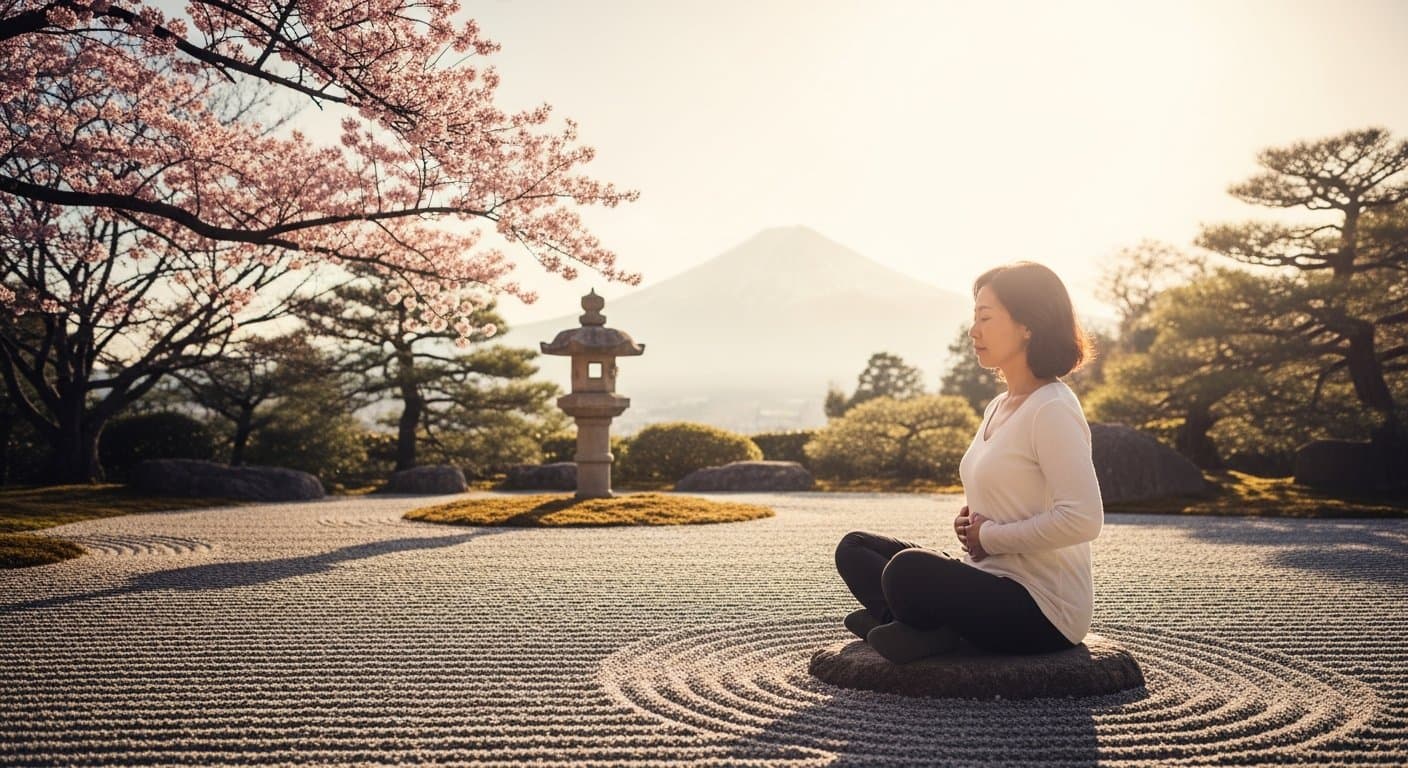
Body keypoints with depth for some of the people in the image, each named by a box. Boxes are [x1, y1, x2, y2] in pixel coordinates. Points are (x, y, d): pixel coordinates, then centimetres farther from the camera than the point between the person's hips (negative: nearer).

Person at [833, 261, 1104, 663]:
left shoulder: (1052, 410, -16)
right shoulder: (999, 407, 13)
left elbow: (1083, 519, -26)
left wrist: (989, 537, -15)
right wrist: (969, 519, 3)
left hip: (1043, 611, -10)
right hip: (997, 580, 10)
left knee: (907, 569, -33)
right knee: (854, 548, 7)